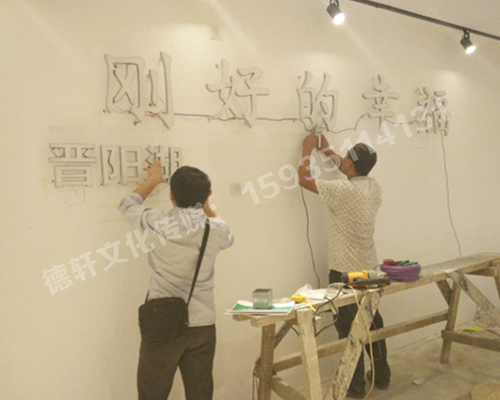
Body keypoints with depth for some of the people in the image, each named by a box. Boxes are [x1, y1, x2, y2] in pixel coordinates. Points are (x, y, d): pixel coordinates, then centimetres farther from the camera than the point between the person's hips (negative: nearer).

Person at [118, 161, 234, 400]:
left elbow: (127, 204, 13)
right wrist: (204, 204, 29)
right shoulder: (215, 229, -4)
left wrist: (152, 180, 27)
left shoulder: (157, 224, -9)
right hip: (202, 325, 2)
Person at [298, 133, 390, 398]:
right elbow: (353, 172, 19)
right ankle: (382, 375, 33)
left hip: (345, 271, -7)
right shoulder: (374, 187, -1)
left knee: (348, 328, 5)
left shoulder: (342, 191, -22)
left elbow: (304, 179, -14)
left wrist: (308, 150, 0)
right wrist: (326, 151, 20)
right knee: (373, 322, 19)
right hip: (370, 268, 7)